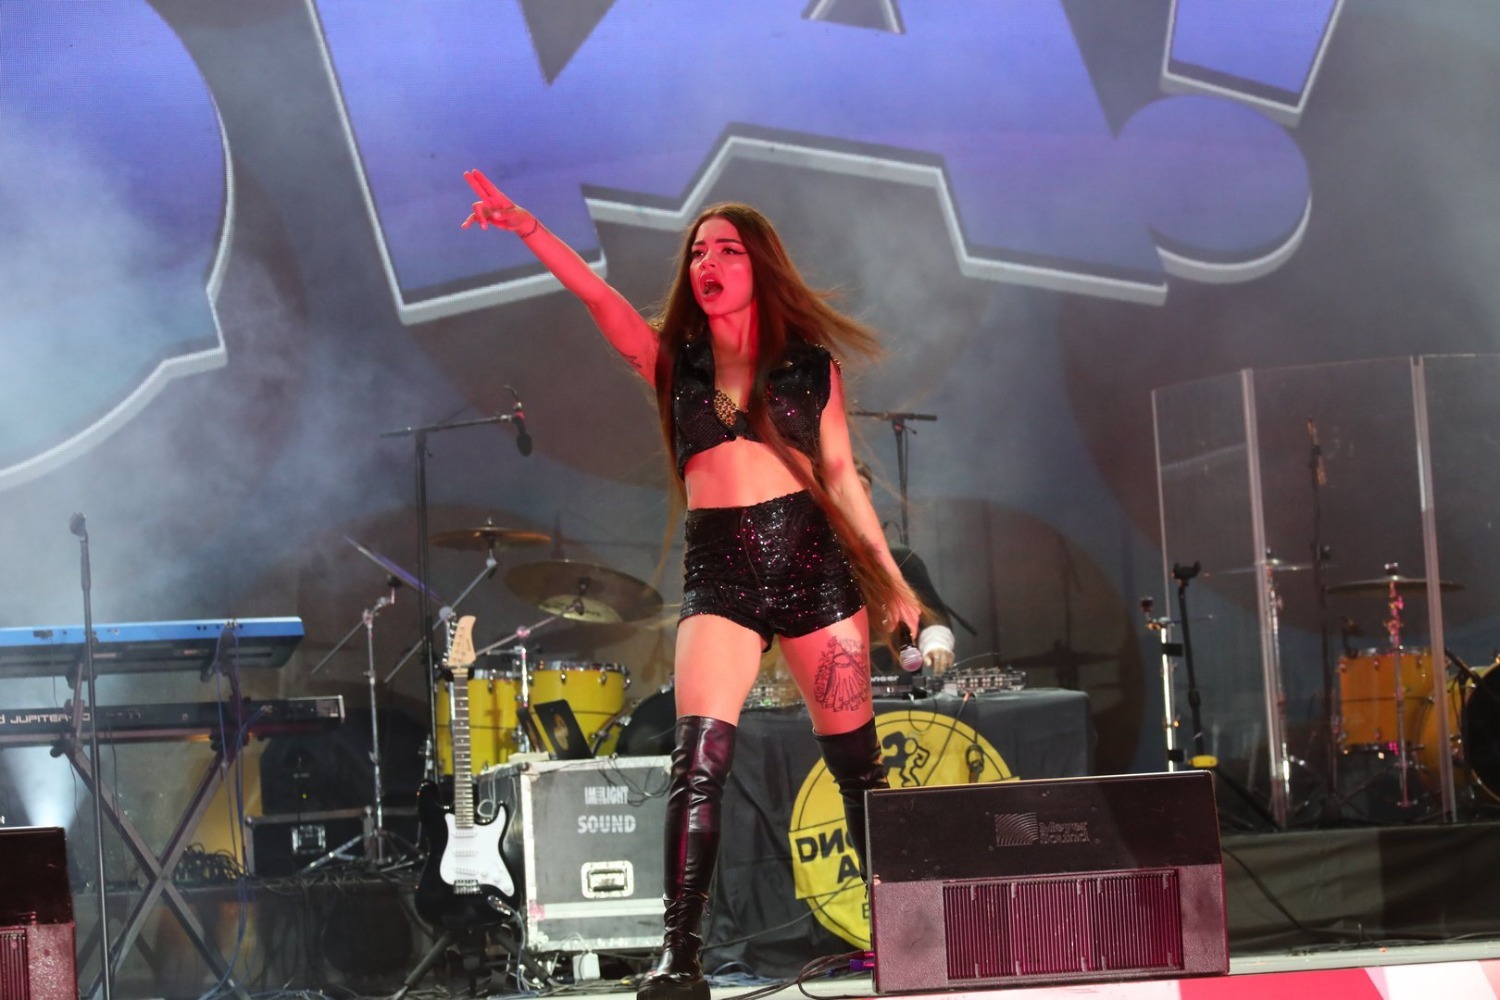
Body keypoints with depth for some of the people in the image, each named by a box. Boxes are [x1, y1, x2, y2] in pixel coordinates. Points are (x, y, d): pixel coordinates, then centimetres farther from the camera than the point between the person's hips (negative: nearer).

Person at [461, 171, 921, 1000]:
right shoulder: (673, 361, 8)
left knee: (857, 765, 6)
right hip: (719, 575, 0)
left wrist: (890, 578, 7)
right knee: (700, 757, -18)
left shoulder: (810, 362, 7)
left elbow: (841, 474, 10)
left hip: (812, 563, 0)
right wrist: (525, 228, -22)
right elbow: (594, 293, -7)